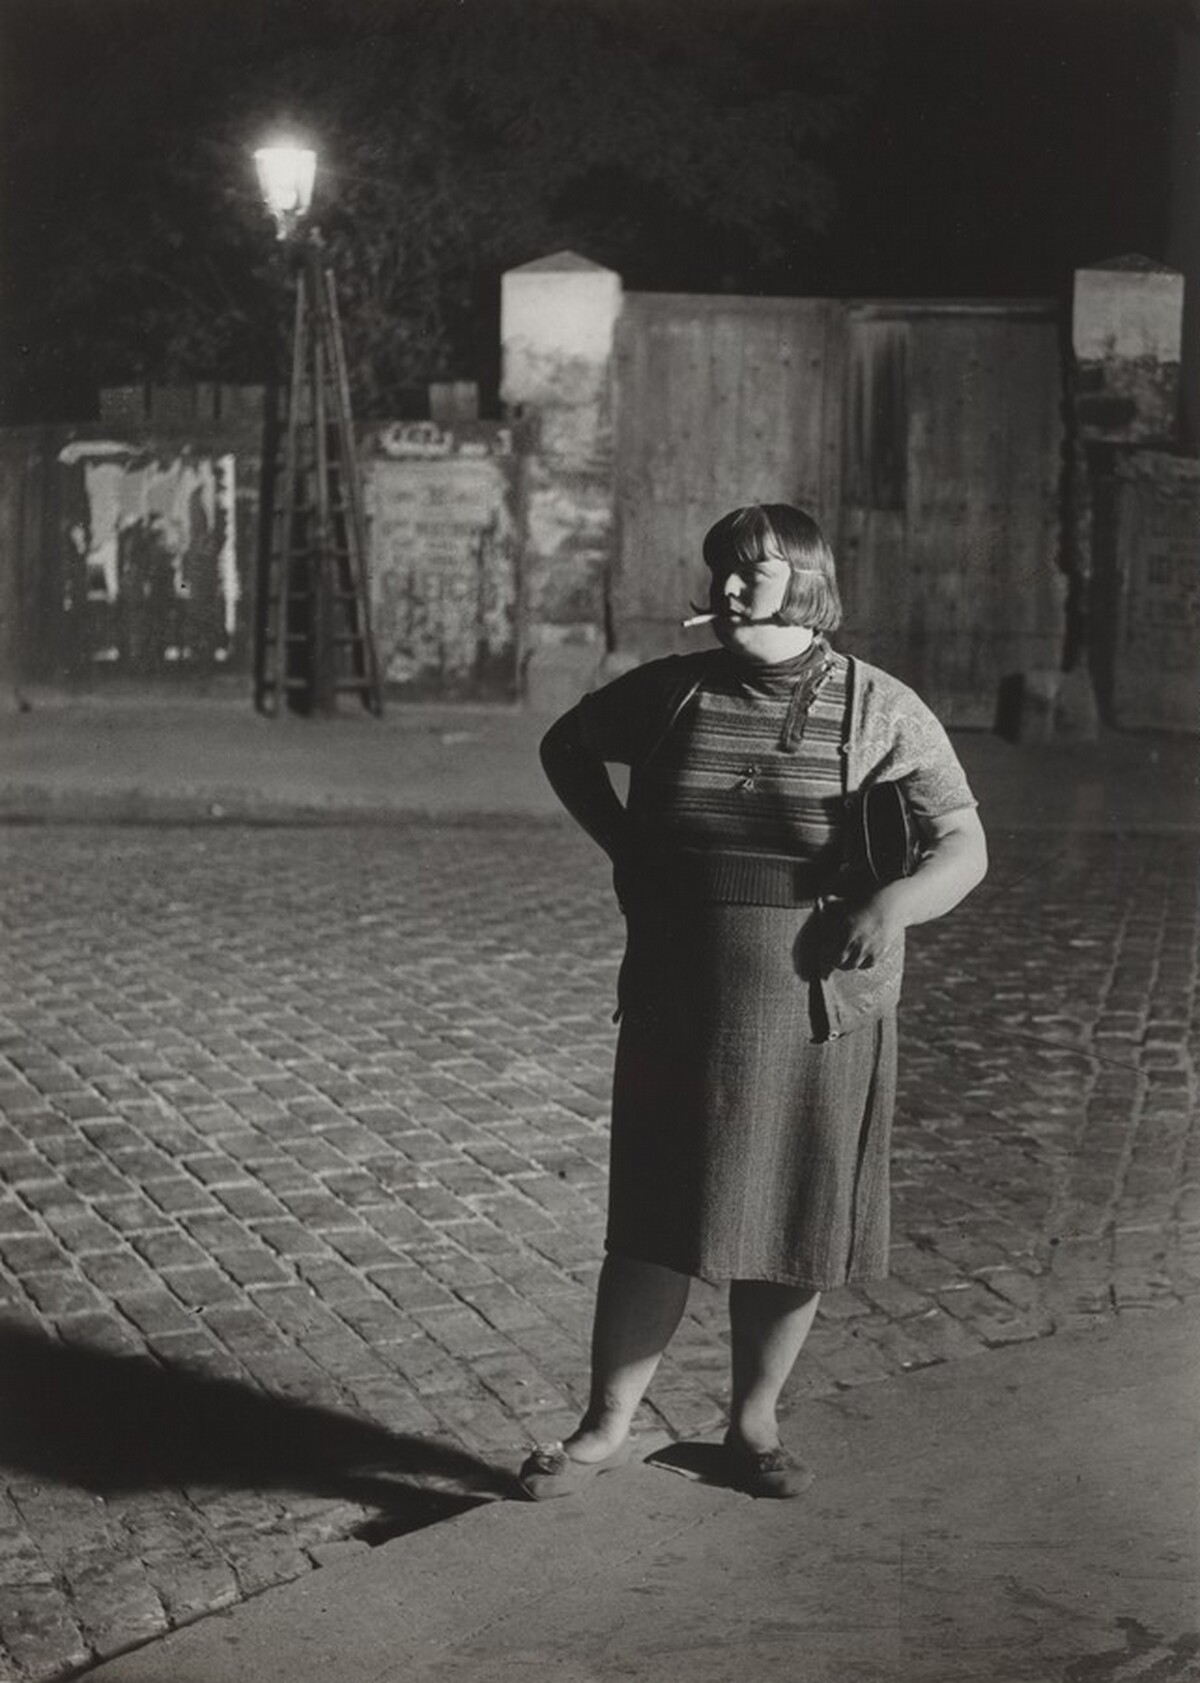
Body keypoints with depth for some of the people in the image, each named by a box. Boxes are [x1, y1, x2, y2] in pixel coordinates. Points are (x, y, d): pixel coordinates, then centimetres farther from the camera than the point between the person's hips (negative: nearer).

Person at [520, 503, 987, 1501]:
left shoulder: (881, 712, -4)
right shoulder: (672, 693, 2)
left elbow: (965, 849, -6)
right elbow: (565, 745, 20)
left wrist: (898, 902, -27)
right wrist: (622, 848, 6)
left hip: (821, 1018, -1)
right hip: (679, 1014, 1)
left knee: (790, 1232, 8)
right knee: (656, 1226, 3)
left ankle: (754, 1426, 25)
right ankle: (607, 1429, 14)